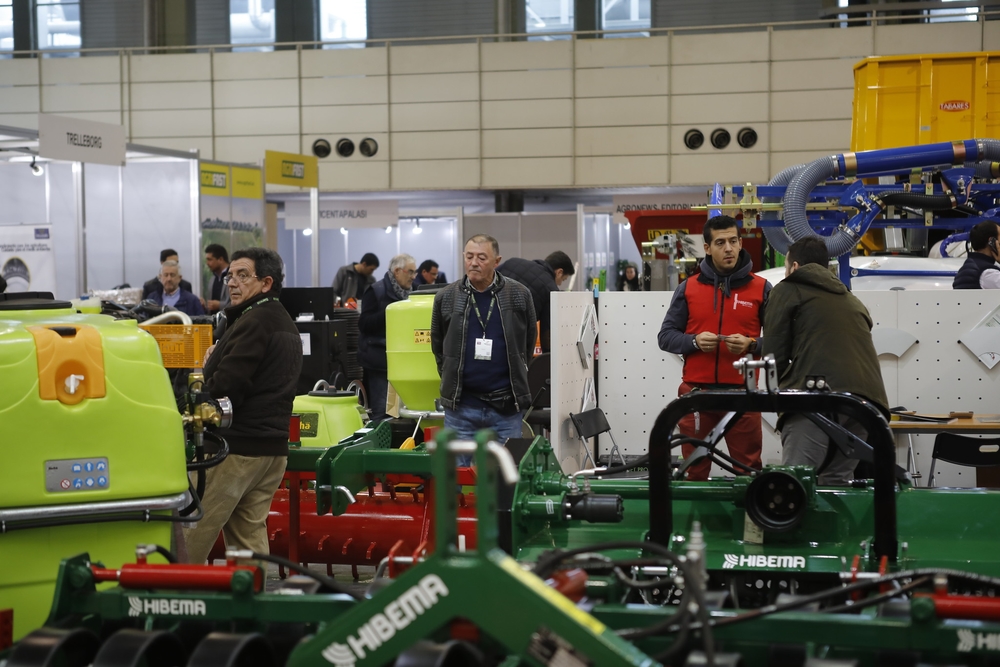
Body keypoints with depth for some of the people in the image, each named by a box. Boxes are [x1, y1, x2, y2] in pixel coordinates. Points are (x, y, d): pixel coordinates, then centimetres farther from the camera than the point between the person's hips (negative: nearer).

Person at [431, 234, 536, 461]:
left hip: (506, 407, 0)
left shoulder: (519, 295, 0)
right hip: (461, 407, 0)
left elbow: (529, 343, 12)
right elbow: (438, 346, 14)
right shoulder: (446, 298, 1)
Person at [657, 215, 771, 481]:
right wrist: (694, 341, -11)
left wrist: (751, 344, -15)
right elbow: (665, 336, 8)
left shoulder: (761, 288, 4)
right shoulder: (688, 288, 8)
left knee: (749, 470, -1)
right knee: (694, 471, 8)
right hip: (695, 392, 1)